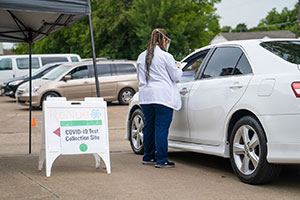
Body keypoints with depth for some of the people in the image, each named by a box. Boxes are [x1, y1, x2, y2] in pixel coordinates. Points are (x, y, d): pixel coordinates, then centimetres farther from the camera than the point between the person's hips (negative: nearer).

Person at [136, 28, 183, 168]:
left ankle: (148, 157, 24)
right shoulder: (166, 56, -7)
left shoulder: (141, 57, 13)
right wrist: (178, 69, 18)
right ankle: (161, 160, -4)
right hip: (163, 96, -6)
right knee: (161, 128, -5)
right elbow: (176, 76, -3)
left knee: (149, 127, 15)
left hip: (145, 97, 7)